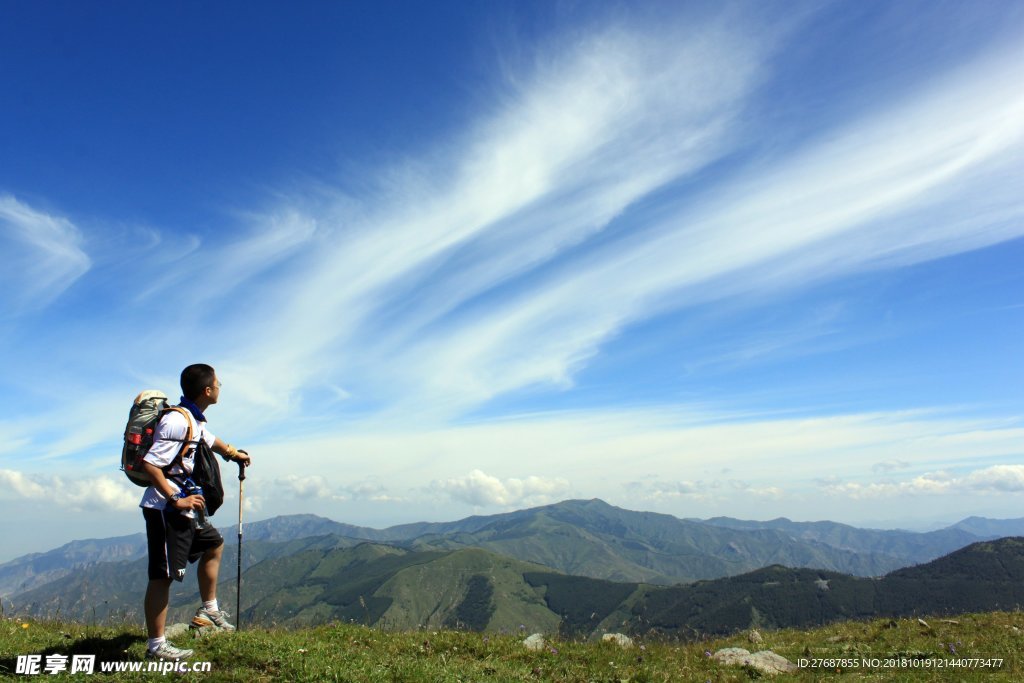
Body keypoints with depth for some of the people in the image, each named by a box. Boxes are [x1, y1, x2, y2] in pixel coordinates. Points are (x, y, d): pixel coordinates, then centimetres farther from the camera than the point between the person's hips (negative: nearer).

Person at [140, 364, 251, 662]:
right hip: (165, 508, -11)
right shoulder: (177, 420, -20)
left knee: (213, 544, 23)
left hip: (182, 508, 11)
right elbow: (150, 464, -25)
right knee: (163, 574, -6)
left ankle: (208, 611, 32)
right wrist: (176, 500, -24)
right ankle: (156, 645, 3)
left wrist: (235, 453, 52)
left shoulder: (195, 420, 12)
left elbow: (209, 439, 35)